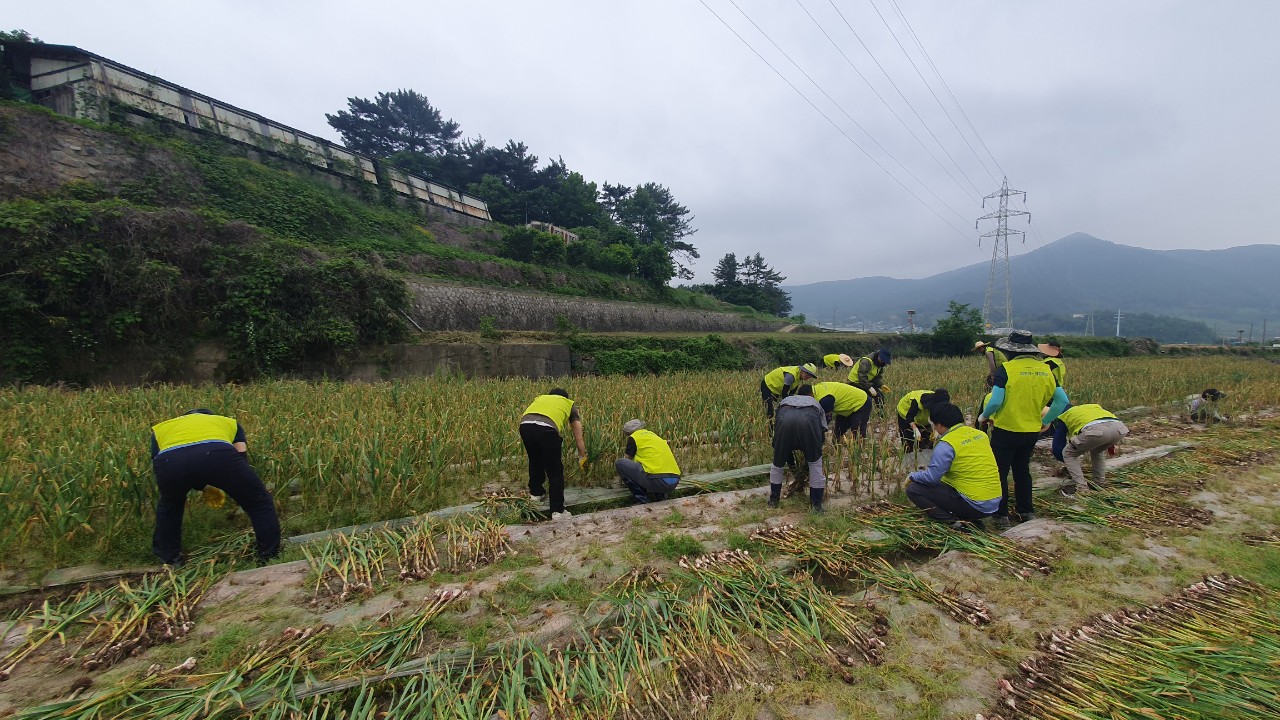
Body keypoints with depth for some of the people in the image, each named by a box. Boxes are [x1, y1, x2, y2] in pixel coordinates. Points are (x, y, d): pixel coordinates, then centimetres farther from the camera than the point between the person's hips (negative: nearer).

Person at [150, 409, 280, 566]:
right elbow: (242, 458, 26)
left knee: (169, 505, 38)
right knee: (260, 503, 16)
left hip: (168, 460, 3)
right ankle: (271, 558, 18)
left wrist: (202, 488, 45)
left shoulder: (160, 428, 44)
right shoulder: (230, 422, 40)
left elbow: (156, 467, 38)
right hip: (217, 455, -3)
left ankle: (169, 560, 47)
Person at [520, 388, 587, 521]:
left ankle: (536, 492, 47)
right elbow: (579, 437, 36)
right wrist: (582, 458, 50)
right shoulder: (569, 404, 33)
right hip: (546, 428, -3)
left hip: (525, 425, 4)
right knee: (555, 471, 13)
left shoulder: (540, 398, 40)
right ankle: (558, 510, 14)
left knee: (535, 461, 31)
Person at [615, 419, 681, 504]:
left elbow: (628, 460, 20)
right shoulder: (652, 434, 27)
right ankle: (660, 496, 16)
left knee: (620, 463, 7)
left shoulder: (633, 437, 8)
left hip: (657, 481, -7)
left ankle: (642, 498, 6)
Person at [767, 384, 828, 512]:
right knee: (815, 463, 21)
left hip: (785, 420, 1)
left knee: (778, 463, 22)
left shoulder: (785, 400, 43)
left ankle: (773, 500, 35)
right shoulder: (815, 403, 40)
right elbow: (822, 431, 39)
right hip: (809, 420, -1)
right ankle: (816, 505, 25)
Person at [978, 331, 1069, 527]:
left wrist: (983, 416, -3)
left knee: (1000, 472, 6)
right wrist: (1045, 421, 12)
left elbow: (995, 402, -21)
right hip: (1032, 431, 6)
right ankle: (1027, 511, 30)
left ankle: (1002, 515, 9)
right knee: (1022, 470, 22)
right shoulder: (1045, 370, 2)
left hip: (1006, 430, -6)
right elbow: (1062, 401, 3)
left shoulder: (1006, 369, -17)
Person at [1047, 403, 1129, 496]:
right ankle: (1100, 484, 32)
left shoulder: (1064, 416, 31)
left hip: (1095, 430, -5)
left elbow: (1057, 446, 31)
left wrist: (1069, 464, 46)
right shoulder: (1094, 406, 45)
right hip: (1120, 428, 6)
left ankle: (1081, 488, 8)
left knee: (1069, 454, 18)